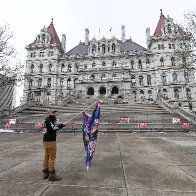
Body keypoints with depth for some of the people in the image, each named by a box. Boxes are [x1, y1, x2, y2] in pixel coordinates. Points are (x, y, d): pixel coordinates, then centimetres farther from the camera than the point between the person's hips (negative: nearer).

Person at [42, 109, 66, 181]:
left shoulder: (47, 120, 19)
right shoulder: (48, 120, -12)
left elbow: (54, 127, 14)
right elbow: (53, 128, -24)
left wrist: (55, 121, 3)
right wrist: (62, 125, -21)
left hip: (46, 140, 10)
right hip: (50, 141, -10)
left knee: (46, 157, 15)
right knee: (52, 157, -6)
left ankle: (46, 173, 24)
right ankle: (52, 175, -1)